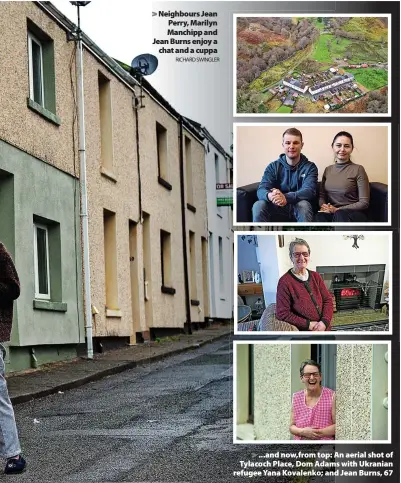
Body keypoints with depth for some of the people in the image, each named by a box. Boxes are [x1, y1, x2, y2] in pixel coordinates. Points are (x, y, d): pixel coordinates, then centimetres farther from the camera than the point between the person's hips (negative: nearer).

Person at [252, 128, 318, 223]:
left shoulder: (310, 167, 0)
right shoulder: (273, 167, 5)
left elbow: (309, 191, -17)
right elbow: (261, 190, -9)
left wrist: (286, 198, -38)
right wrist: (269, 196, -38)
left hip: (299, 211, -2)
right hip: (277, 210, 2)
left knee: (303, 205, -36)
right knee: (258, 206, -28)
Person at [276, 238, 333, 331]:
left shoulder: (315, 276, 9)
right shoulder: (284, 282, -9)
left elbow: (328, 300, 7)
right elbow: (282, 314, -12)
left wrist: (324, 322, -10)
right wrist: (309, 324, -14)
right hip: (303, 332, -4)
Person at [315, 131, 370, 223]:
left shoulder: (358, 169, -1)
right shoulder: (328, 170, 16)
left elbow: (364, 202, -5)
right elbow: (322, 195, 18)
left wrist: (337, 209, -13)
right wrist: (323, 206, -6)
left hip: (354, 214, -4)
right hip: (332, 213, 4)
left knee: (340, 215, -40)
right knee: (320, 217, -34)